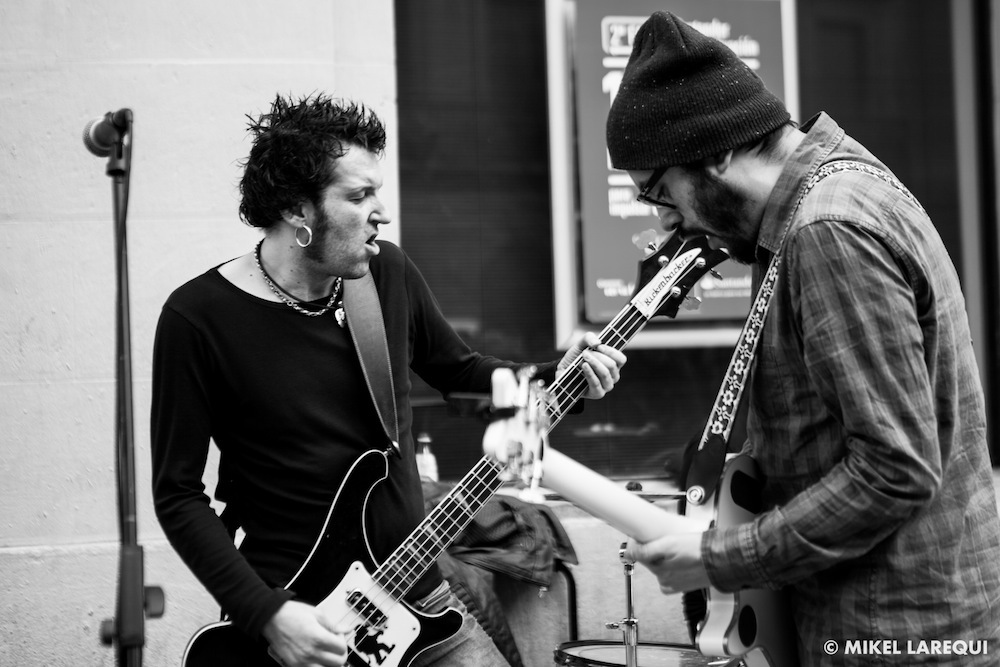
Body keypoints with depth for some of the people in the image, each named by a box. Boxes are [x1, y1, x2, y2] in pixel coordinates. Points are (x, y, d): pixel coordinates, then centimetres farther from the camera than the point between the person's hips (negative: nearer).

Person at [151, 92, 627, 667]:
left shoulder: (388, 273, 0)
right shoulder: (199, 317, -12)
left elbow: (456, 369, 18)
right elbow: (177, 493, -10)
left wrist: (557, 378, 1)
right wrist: (267, 613, -17)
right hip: (291, 613, -5)